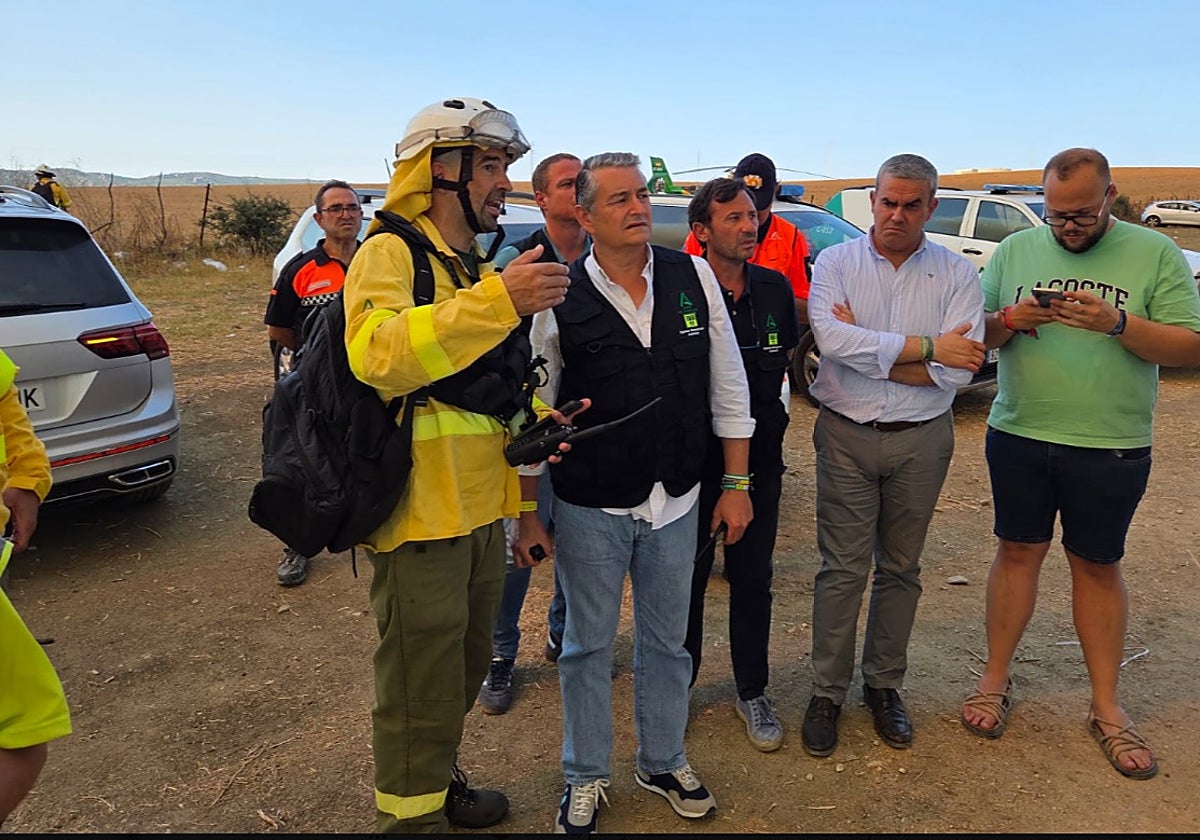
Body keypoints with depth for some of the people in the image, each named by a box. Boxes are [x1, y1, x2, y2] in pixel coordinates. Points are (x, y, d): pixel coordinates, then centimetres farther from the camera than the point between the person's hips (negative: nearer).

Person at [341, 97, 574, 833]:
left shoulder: (478, 267, 16)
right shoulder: (392, 253, -12)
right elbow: (377, 352, -33)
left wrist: (538, 420, 7)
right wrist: (497, 300, -37)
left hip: (481, 509, 9)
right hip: (421, 512, -9)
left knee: (465, 666, 23)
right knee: (421, 683, 3)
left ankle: (441, 779, 43)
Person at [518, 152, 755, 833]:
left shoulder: (694, 276, -4)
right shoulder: (560, 299, -10)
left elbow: (728, 387, 3)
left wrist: (737, 483, 3)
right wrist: (528, 512, 0)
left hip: (676, 502, 2)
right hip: (589, 509, -2)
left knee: (667, 641, 18)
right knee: (588, 646, 14)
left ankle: (664, 762, 42)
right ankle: (587, 778, 36)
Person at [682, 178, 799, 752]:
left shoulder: (775, 288, 1)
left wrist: (766, 415, 8)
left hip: (759, 457, 4)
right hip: (695, 460, -3)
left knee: (753, 578, 14)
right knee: (687, 577, 11)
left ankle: (752, 692, 31)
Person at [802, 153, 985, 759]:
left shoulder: (957, 275, -1)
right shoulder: (836, 263, -2)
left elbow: (958, 369, -14)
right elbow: (831, 339, -20)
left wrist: (866, 347, -15)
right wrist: (925, 347, -17)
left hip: (921, 440, 2)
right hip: (846, 435, -1)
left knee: (900, 568, 14)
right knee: (842, 569, 4)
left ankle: (884, 684, 31)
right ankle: (827, 692, 19)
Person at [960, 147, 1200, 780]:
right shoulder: (1015, 250, 5)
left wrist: (1117, 324, -22)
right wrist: (1007, 320, -14)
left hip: (1111, 448, -1)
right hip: (1018, 437, 2)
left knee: (1098, 566, 9)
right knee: (1018, 552, 10)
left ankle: (1106, 709, 23)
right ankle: (995, 680, 24)